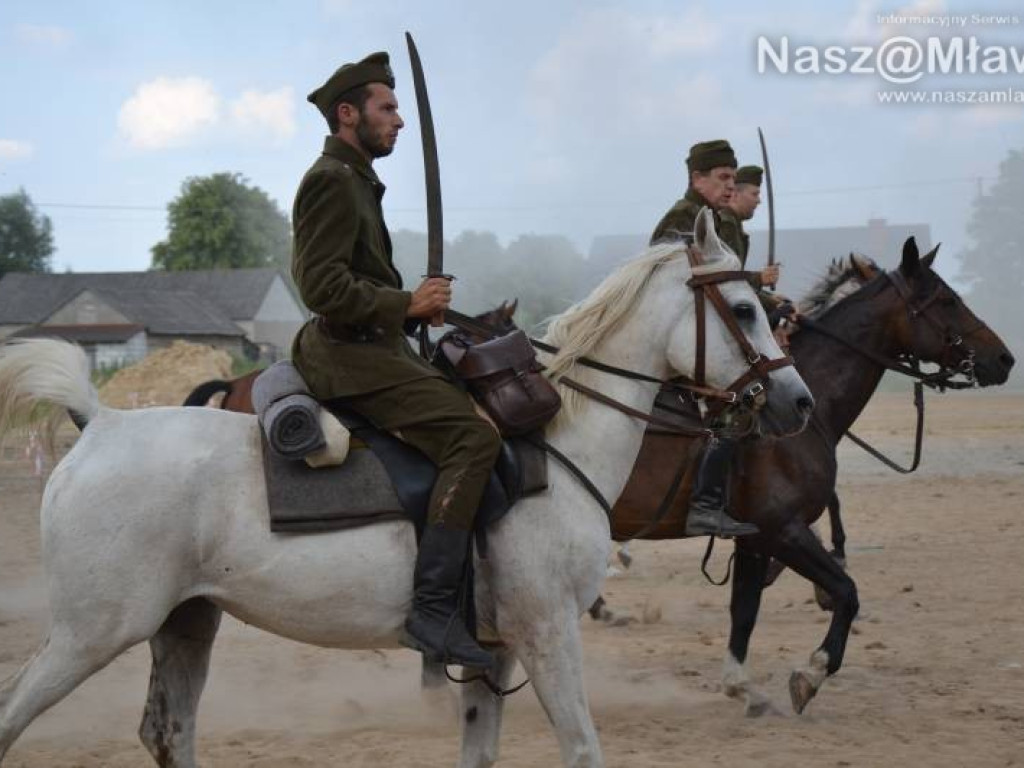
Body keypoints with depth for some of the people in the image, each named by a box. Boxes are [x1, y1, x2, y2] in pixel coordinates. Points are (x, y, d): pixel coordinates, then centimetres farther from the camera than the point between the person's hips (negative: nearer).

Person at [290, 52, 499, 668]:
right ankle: (433, 606, -29)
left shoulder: (356, 180, 22)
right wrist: (406, 304, -16)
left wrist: (414, 309, 12)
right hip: (352, 356, -11)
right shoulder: (332, 180, -12)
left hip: (375, 348, 11)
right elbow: (322, 286, -21)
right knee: (473, 436, -24)